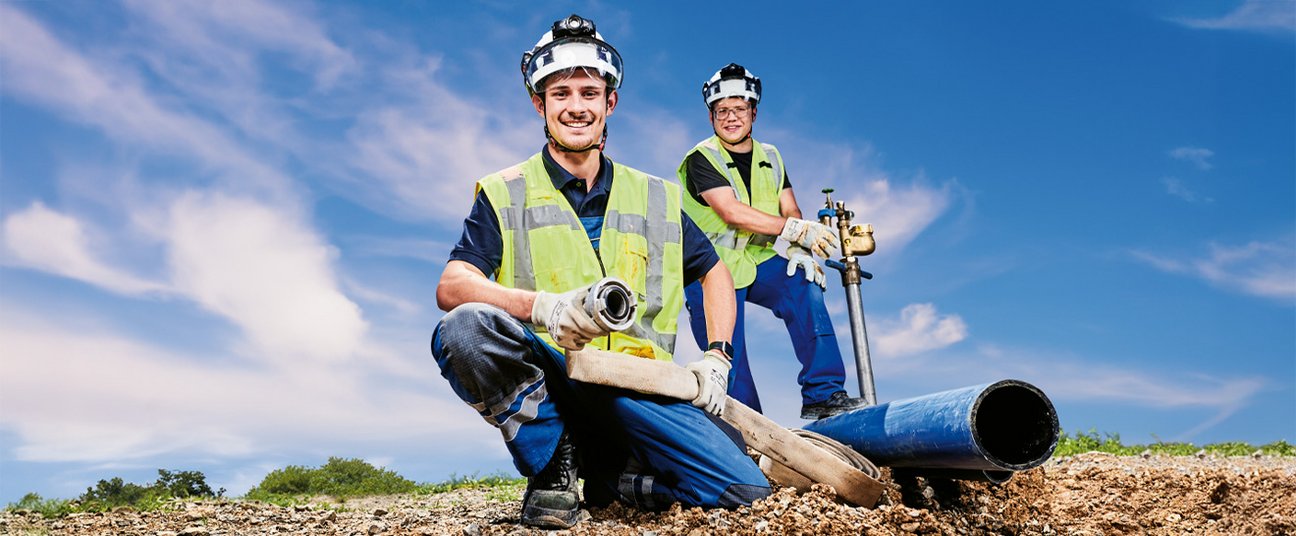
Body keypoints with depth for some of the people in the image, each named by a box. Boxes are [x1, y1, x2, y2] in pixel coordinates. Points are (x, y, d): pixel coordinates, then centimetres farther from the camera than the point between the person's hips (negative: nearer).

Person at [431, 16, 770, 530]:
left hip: (634, 387, 2)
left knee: (747, 492, -17)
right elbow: (451, 287, -8)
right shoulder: (504, 194, 6)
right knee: (466, 327, -33)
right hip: (543, 375, -2)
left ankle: (607, 473, 10)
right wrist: (541, 306, -26)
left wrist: (715, 358, 8)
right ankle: (551, 464, -9)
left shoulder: (657, 198, 15)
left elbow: (714, 273, 24)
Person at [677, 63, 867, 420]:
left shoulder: (770, 158, 9)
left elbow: (790, 210, 2)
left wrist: (801, 249, -21)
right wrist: (796, 229, -30)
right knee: (729, 363, -4)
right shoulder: (701, 160, -10)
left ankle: (823, 395, -20)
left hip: (757, 263, 4)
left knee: (805, 287, -23)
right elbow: (732, 212, -23)